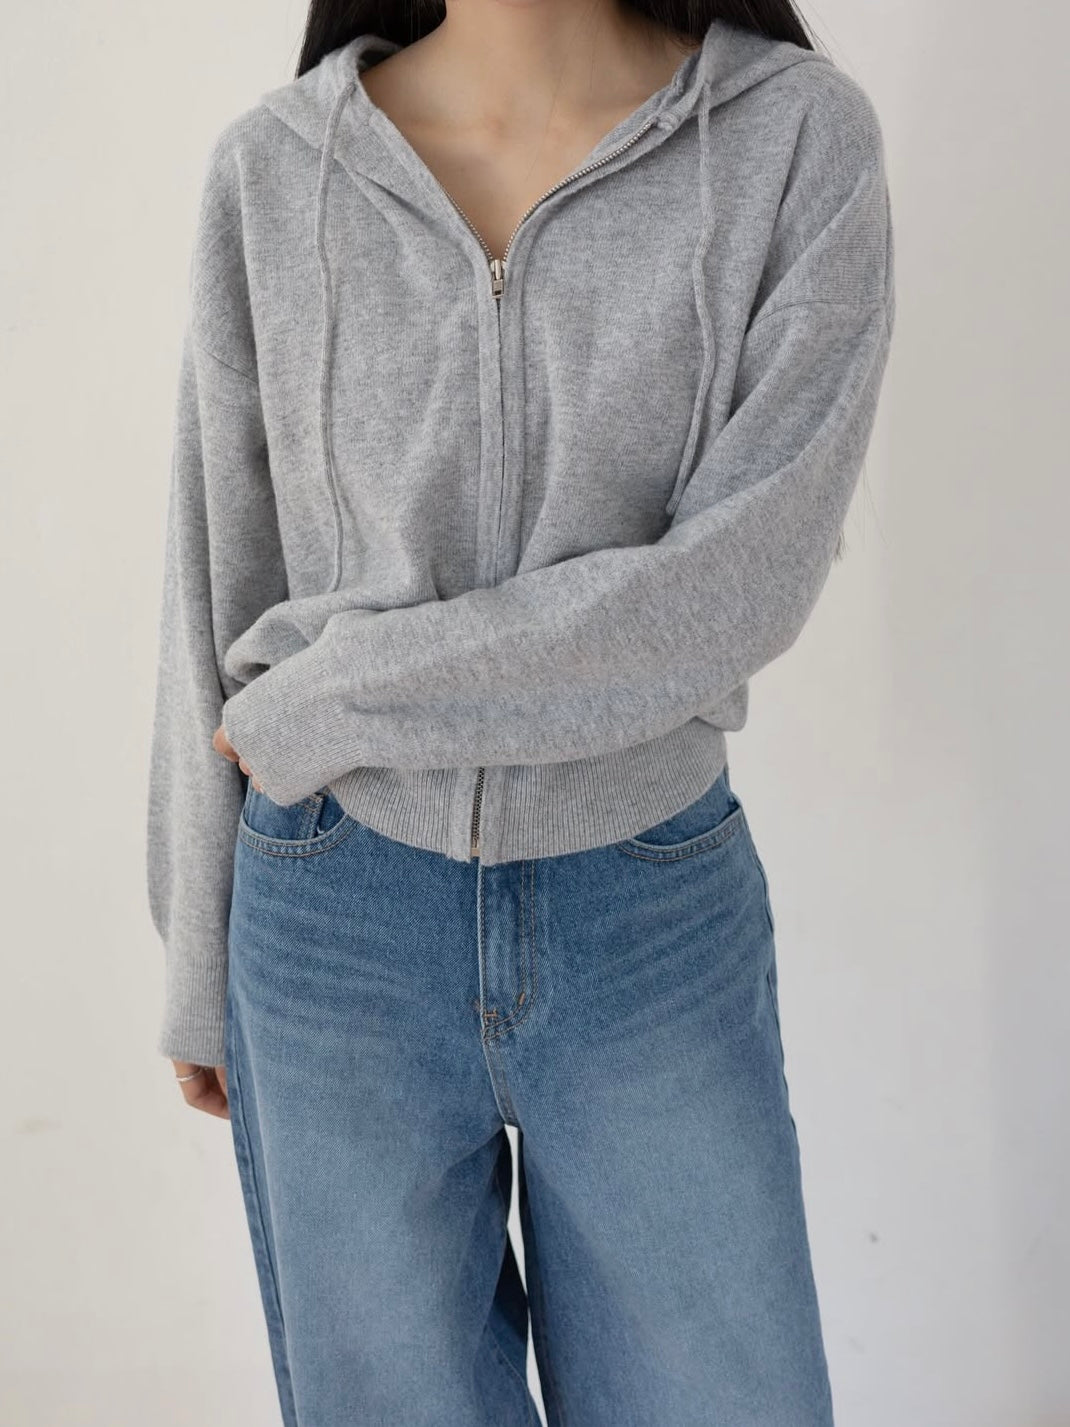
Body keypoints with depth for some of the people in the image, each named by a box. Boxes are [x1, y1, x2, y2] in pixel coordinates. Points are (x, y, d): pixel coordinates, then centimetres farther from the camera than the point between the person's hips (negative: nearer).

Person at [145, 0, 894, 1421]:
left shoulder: (805, 137, -8)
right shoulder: (273, 172, -4)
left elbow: (741, 589, -18)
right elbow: (224, 600, 1)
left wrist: (330, 701, -15)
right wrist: (202, 962, 7)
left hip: (658, 928, 0)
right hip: (341, 933, 1)